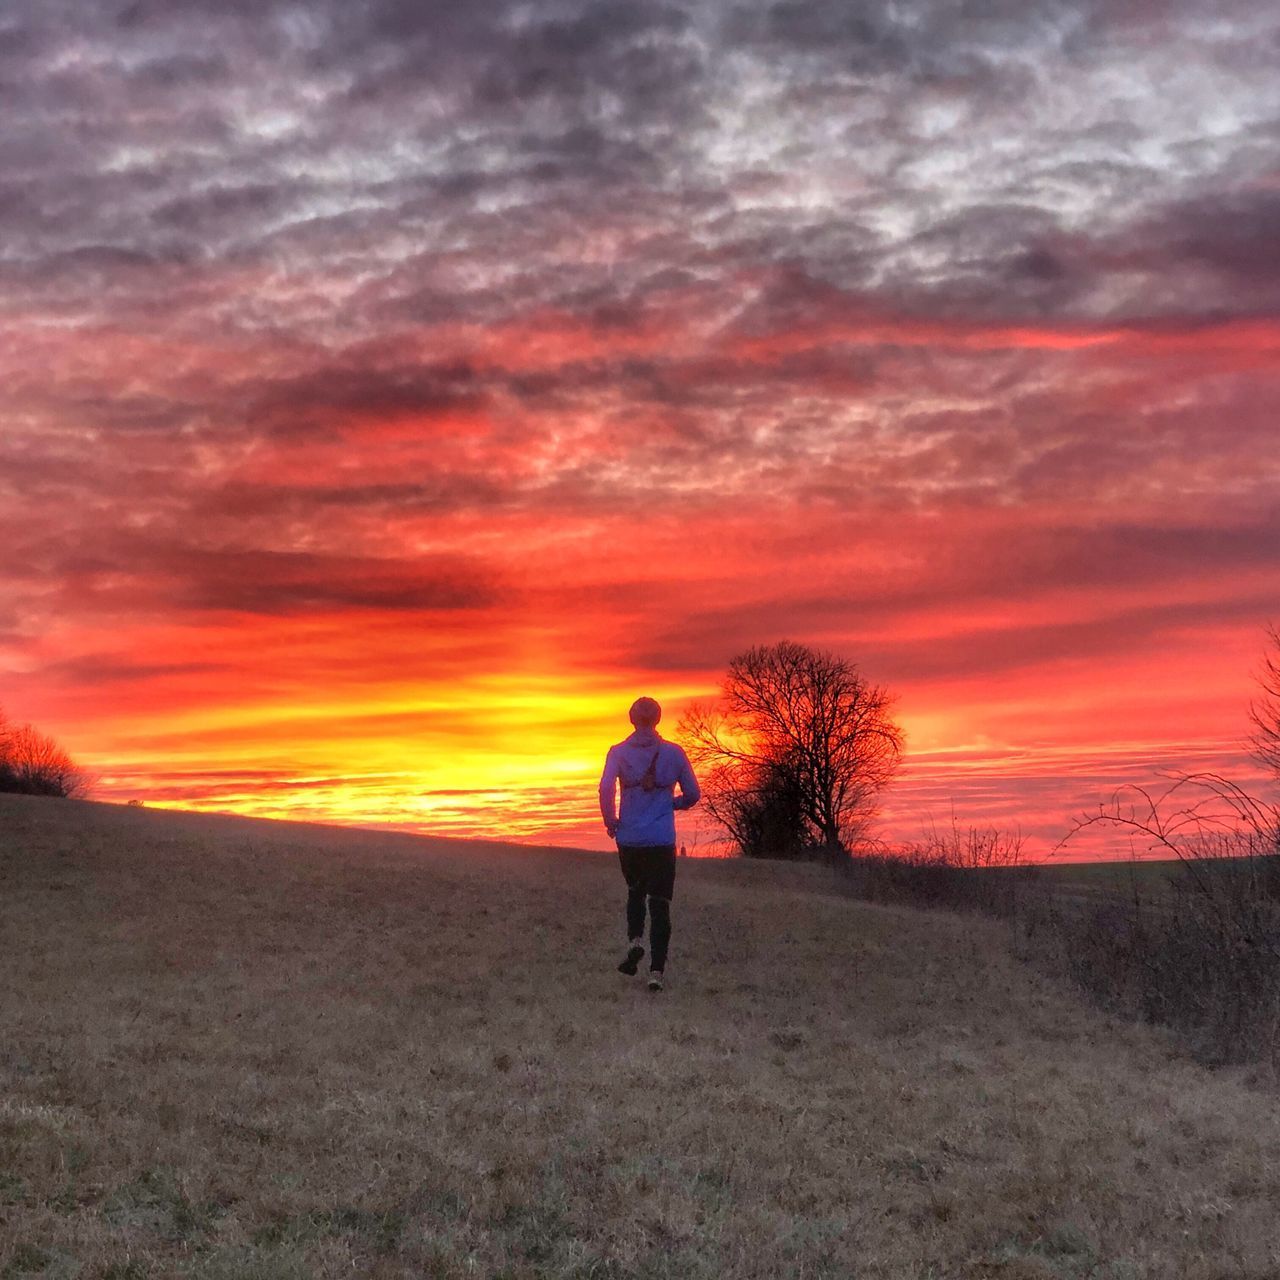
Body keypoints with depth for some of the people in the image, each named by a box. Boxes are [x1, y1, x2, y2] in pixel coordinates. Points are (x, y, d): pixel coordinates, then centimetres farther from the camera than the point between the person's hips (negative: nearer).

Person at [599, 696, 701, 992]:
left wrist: (611, 822, -2)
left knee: (635, 892, 24)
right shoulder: (674, 753, 1)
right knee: (660, 903, 1)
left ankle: (635, 940, 1)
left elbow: (606, 788, -16)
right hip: (663, 841, -1)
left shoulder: (619, 752, -1)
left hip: (629, 839, 1)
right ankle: (656, 970, -6)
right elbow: (693, 794, 5)